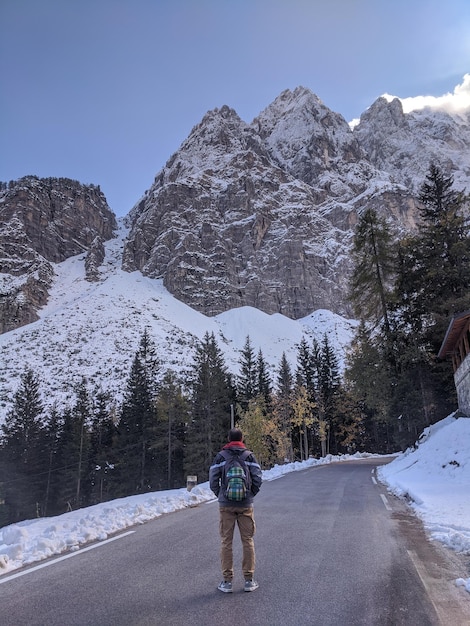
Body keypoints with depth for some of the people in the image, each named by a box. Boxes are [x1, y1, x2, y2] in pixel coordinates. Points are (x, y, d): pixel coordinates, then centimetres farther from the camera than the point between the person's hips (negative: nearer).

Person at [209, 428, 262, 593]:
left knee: (226, 542, 7)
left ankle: (227, 581, 11)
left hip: (225, 505, 0)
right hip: (245, 505, 1)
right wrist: (251, 495, 9)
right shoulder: (249, 456, 1)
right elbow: (258, 479, -4)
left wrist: (221, 496, 11)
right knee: (248, 541, 9)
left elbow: (213, 481, -4)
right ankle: (249, 580, 14)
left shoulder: (221, 456, 0)